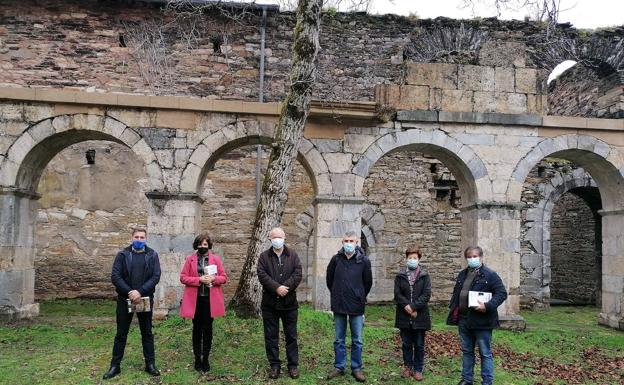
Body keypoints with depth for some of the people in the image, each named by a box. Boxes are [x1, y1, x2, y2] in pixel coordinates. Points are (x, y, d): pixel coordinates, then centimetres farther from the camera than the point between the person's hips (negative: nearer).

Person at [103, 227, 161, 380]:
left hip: (145, 299, 0)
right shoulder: (122, 255, 0)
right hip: (125, 299, 0)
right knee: (121, 334, 8)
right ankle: (115, 365, 18)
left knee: (147, 333, 9)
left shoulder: (152, 255, 1)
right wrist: (130, 292, -18)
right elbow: (115, 276, -8)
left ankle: (150, 364, 18)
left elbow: (156, 276, -7)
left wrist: (140, 292, -19)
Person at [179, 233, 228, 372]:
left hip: (210, 299, 0)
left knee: (208, 329, 6)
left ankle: (205, 358, 16)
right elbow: (183, 277, -2)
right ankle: (197, 358, 19)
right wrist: (199, 279, -16)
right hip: (195, 299, 0)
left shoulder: (216, 259, 3)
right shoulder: (190, 259, 2)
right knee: (197, 328, 8)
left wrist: (213, 278, -16)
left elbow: (224, 277, 4)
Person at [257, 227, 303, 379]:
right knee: (271, 336, 7)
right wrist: (277, 288, -20)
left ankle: (293, 365, 18)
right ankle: (274, 365, 18)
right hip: (269, 303, 0)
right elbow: (262, 275, -9)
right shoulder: (264, 256, 3)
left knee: (291, 335, 8)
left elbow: (298, 274, -6)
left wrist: (285, 287, -18)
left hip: (289, 302, 0)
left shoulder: (293, 255, 5)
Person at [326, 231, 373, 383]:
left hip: (356, 307, -1)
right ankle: (339, 367, 23)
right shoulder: (336, 259, -3)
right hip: (338, 306, 1)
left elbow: (368, 282, 6)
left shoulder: (363, 260, -6)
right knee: (339, 340, 11)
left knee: (357, 340, 8)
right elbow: (329, 279, 12)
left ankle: (356, 368, 20)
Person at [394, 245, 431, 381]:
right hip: (404, 316, 1)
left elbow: (426, 294, -8)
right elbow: (397, 294, -2)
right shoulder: (400, 276, 4)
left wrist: (413, 307, -16)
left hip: (420, 316, -1)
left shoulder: (424, 276, 0)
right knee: (406, 344, 11)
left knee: (419, 345, 6)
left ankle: (418, 369, 18)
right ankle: (407, 367, 25)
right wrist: (407, 306, -16)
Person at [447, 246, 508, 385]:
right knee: (466, 351, 16)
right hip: (463, 320, 7)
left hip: (481, 320, -6)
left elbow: (502, 293, -14)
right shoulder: (462, 274, 13)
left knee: (485, 353, 4)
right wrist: (453, 310, 10)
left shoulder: (490, 274, -9)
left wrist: (487, 306, -24)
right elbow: (456, 293, 22)